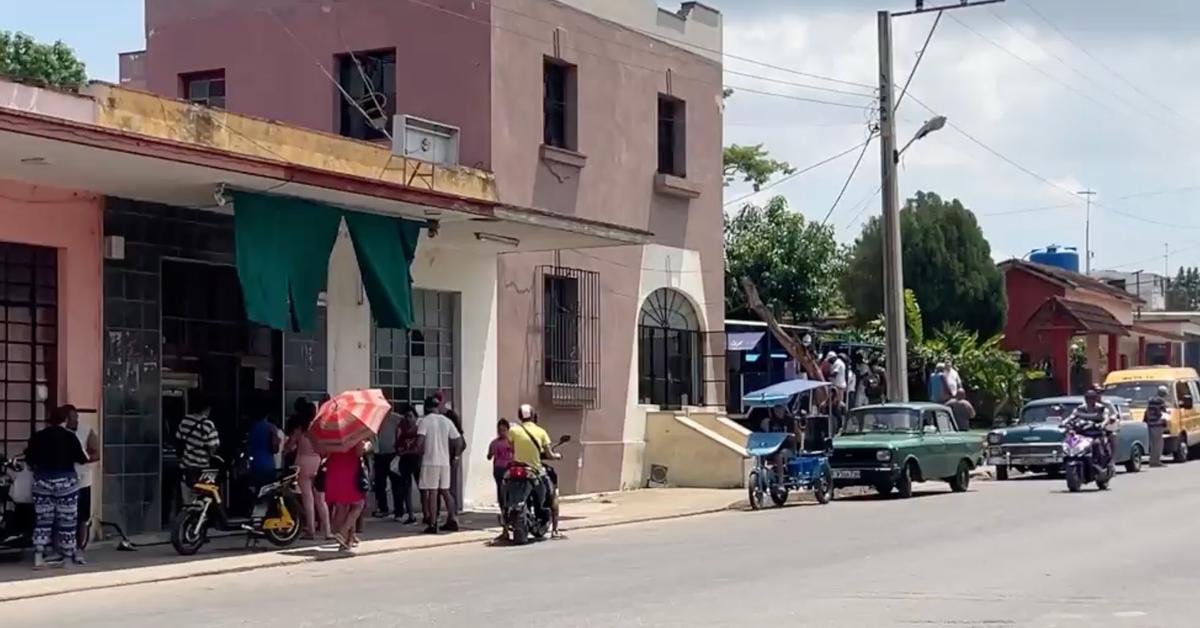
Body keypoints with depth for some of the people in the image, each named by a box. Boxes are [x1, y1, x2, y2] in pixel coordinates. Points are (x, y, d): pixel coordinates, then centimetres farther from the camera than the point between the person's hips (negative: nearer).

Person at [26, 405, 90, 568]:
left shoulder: (38, 436, 2)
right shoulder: (70, 436, -7)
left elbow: (29, 460, 6)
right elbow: (81, 459, -4)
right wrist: (89, 458, 17)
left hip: (42, 481, 3)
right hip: (65, 481, -3)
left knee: (42, 520, 6)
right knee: (67, 521, 4)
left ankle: (38, 558, -1)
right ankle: (68, 557, 9)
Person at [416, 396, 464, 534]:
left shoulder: (425, 421, -5)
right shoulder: (446, 421, 9)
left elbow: (419, 441, -17)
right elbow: (458, 441, 7)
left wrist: (421, 451, 1)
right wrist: (454, 456, 17)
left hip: (430, 461, -5)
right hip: (445, 461, 5)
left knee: (432, 492, -3)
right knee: (445, 491, 15)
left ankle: (432, 524, -4)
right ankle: (452, 520, 15)